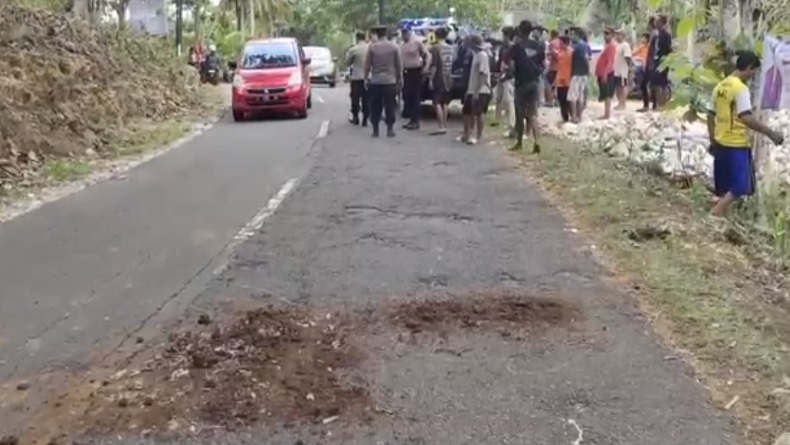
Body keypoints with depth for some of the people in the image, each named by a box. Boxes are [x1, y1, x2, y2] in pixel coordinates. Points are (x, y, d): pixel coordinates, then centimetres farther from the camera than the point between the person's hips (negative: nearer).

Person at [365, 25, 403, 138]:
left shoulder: (372, 47, -4)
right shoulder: (394, 46, -2)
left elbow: (367, 64, -2)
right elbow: (399, 65, 1)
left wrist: (366, 77, 9)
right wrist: (400, 78, 10)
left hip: (375, 81, 0)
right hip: (390, 81, 0)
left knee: (375, 107, 7)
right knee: (390, 106, 5)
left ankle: (375, 129, 8)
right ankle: (390, 129, 3)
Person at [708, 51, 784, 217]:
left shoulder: (720, 86, 10)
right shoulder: (741, 88, -15)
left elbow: (711, 116, 16)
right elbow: (746, 118, -25)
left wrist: (712, 141, 24)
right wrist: (771, 133, -21)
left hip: (720, 144, 8)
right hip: (736, 146, -8)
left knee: (725, 188, 14)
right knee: (741, 187, -2)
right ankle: (715, 213, -12)